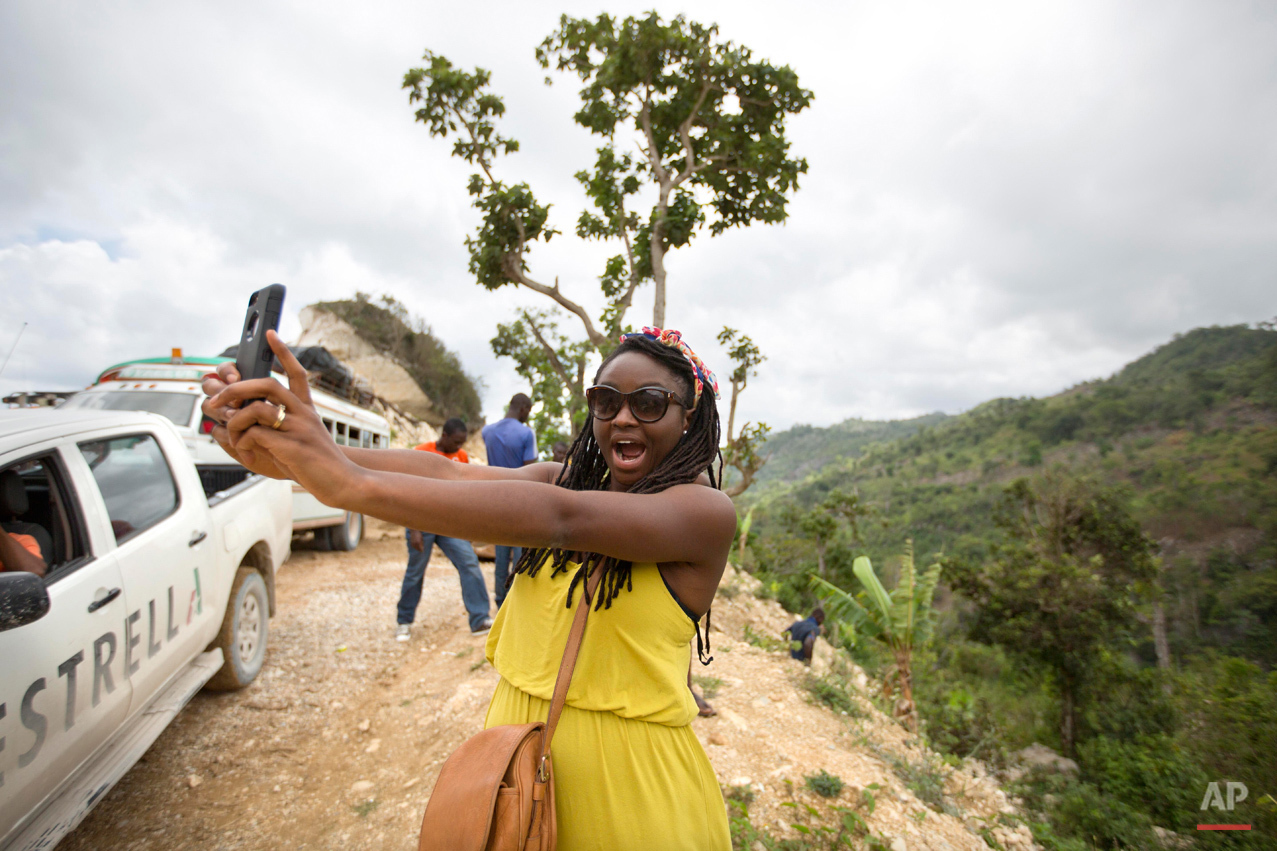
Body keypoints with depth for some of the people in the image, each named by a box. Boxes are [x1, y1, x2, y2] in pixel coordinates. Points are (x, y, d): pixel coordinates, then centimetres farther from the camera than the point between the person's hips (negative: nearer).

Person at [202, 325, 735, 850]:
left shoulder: (707, 510, -17)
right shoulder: (561, 479, 0)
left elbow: (561, 518, -32)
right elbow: (446, 473, -16)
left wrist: (351, 484, -39)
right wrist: (289, 455, -32)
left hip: (624, 776, -4)